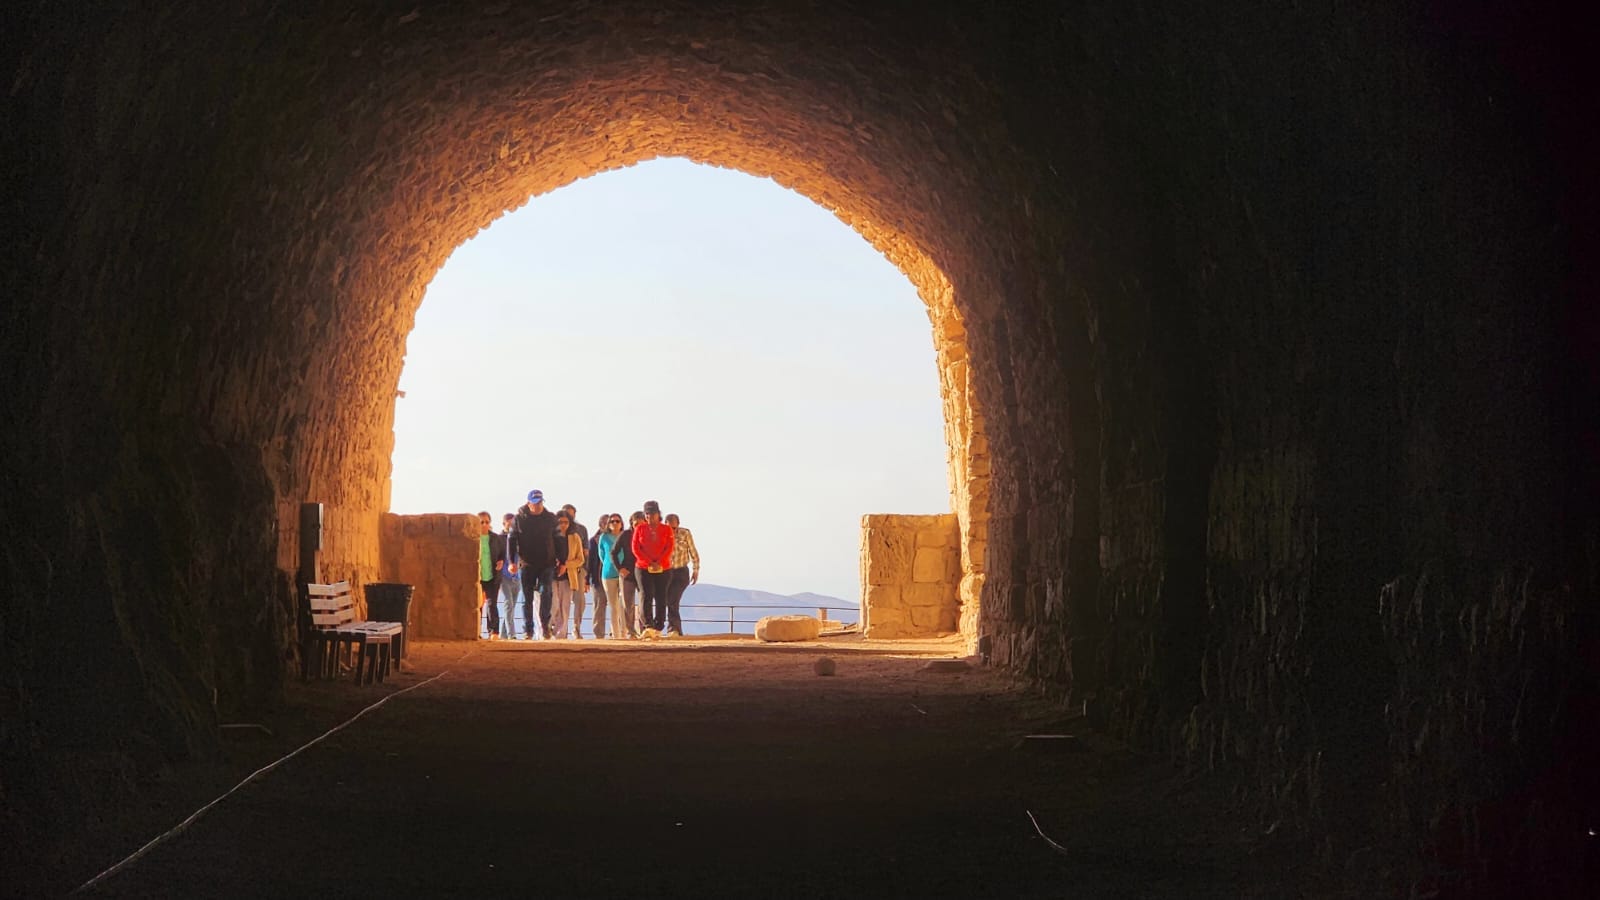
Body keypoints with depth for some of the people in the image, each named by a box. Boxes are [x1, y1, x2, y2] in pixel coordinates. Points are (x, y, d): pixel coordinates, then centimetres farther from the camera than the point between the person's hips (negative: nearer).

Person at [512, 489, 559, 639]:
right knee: (527, 598, 4)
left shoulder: (550, 518, 4)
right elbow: (512, 540, 1)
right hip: (527, 564, 0)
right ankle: (528, 630, 10)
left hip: (547, 564, 0)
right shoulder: (520, 518, 1)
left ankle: (545, 624, -9)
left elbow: (557, 540, 8)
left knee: (545, 592, -16)